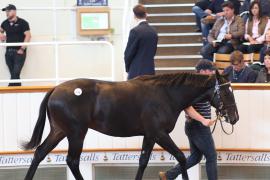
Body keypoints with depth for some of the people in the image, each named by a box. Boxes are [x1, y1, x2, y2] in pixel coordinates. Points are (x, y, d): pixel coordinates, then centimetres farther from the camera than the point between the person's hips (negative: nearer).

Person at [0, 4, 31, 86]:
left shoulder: (22, 23, -6)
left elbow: (28, 36, -10)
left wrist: (22, 49, -14)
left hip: (19, 52, -6)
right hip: (9, 52, 6)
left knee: (15, 74, -15)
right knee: (13, 75, 6)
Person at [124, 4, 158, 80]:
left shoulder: (135, 31, -13)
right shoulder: (153, 32, 8)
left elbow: (129, 52, -8)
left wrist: (128, 68, 7)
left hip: (136, 72, -7)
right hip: (150, 71, 7)